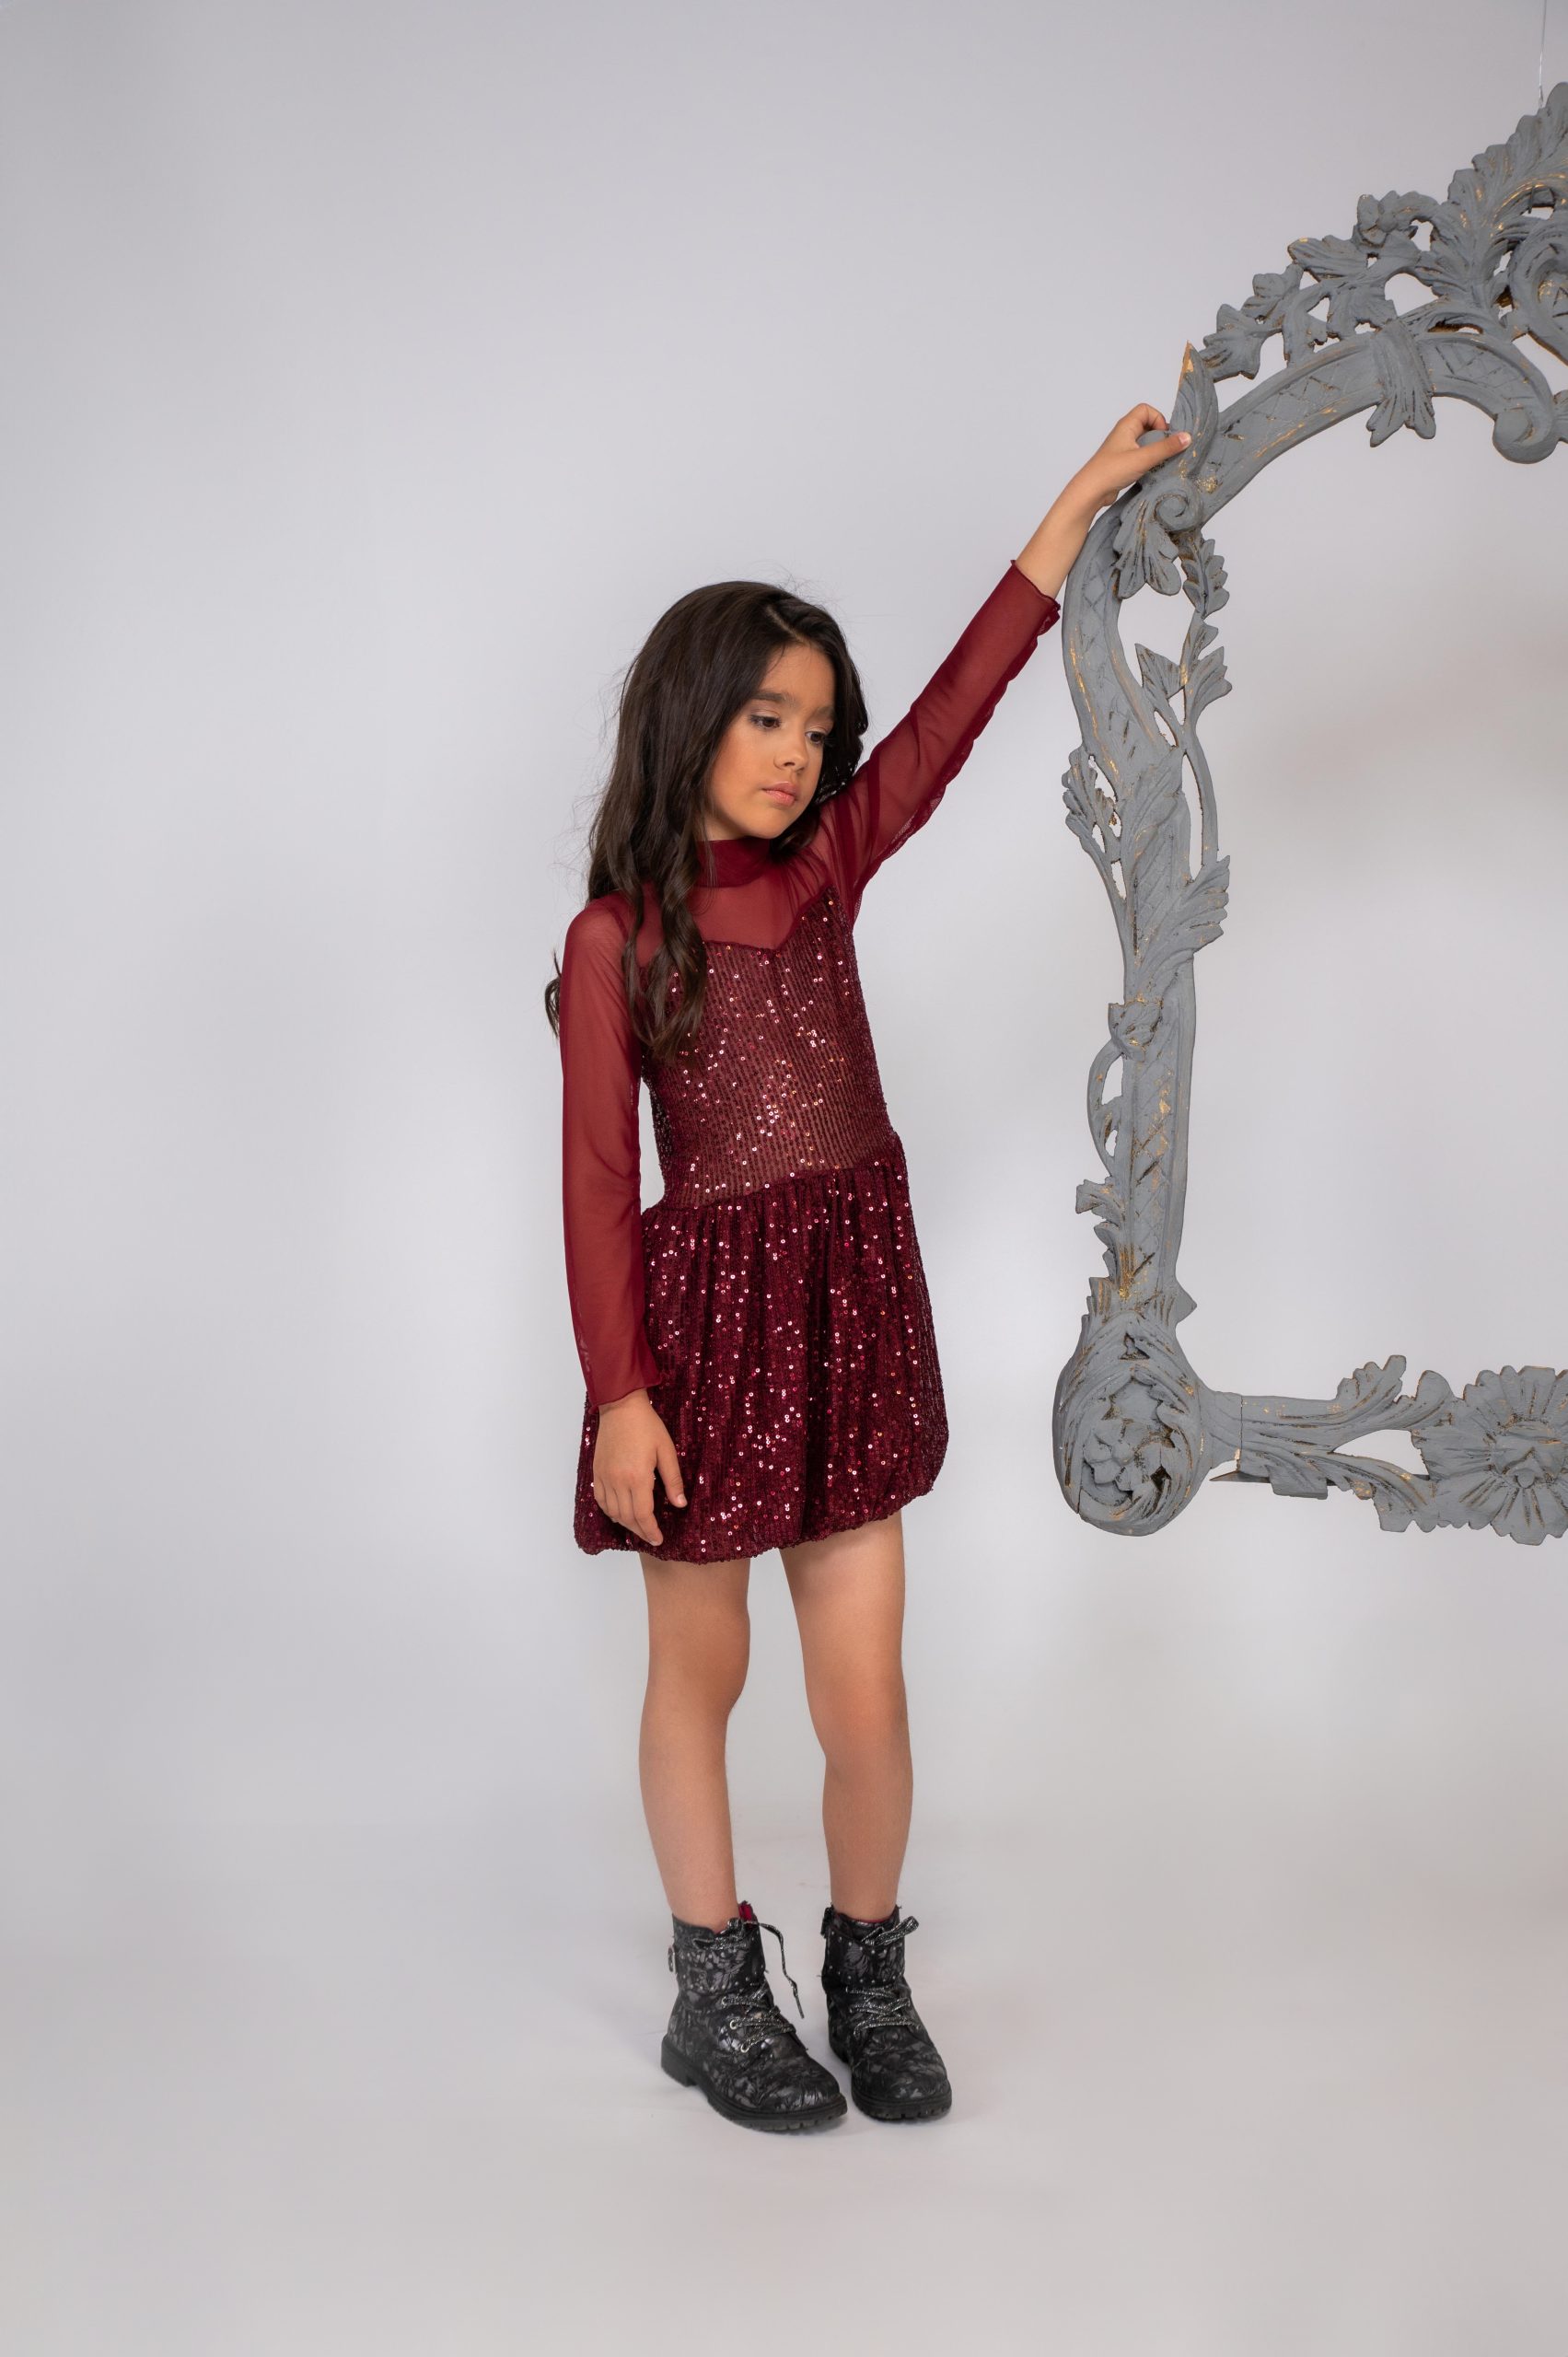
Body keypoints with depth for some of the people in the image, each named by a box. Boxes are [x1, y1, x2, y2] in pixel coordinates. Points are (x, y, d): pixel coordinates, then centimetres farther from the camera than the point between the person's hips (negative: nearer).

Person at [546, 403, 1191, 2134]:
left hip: (856, 1307, 4)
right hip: (709, 1313, -3)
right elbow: (596, 1180, -9)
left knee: (864, 1692, 5)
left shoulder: (825, 869, 6)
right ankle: (716, 1992, 28)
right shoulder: (619, 935, -6)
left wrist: (1084, 503, 1)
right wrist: (619, 1392, -14)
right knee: (701, 1673, 12)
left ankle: (868, 1975, 26)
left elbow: (958, 706, 2)